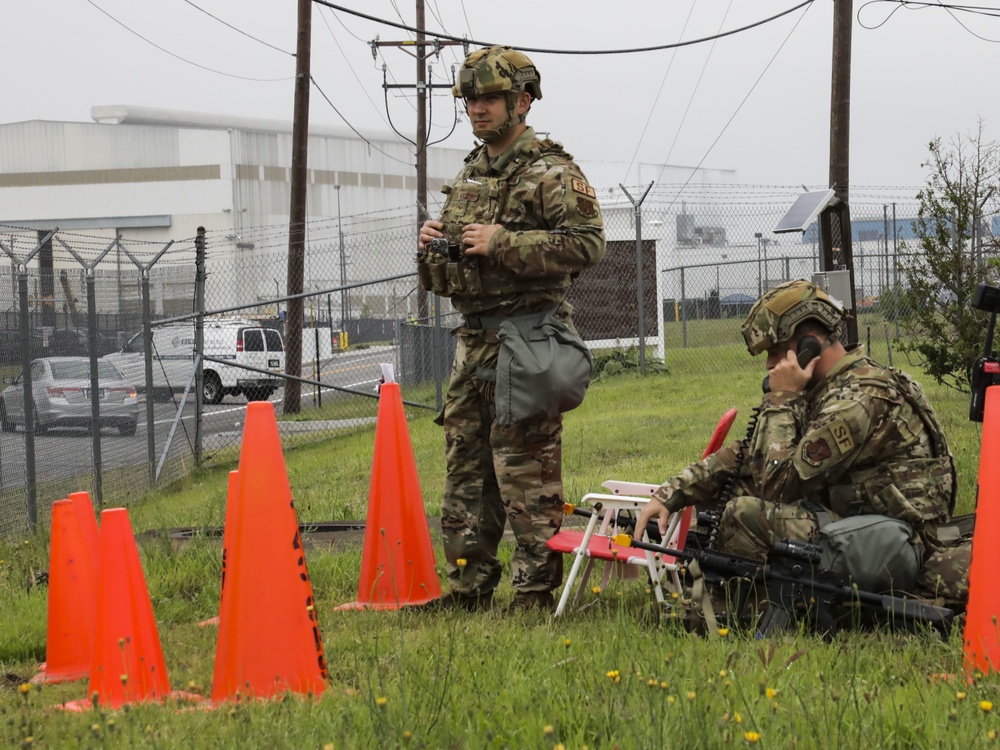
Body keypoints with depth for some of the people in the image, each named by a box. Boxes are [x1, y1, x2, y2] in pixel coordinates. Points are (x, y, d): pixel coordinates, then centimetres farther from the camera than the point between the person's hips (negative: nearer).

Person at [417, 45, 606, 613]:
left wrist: (503, 243, -19)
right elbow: (444, 278, 27)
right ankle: (467, 590, 16)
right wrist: (431, 249, 3)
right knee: (465, 469, 10)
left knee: (526, 473, -9)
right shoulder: (468, 177, 19)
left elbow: (588, 244, -17)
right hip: (473, 338, 8)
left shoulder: (552, 172, -5)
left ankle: (536, 593, -5)